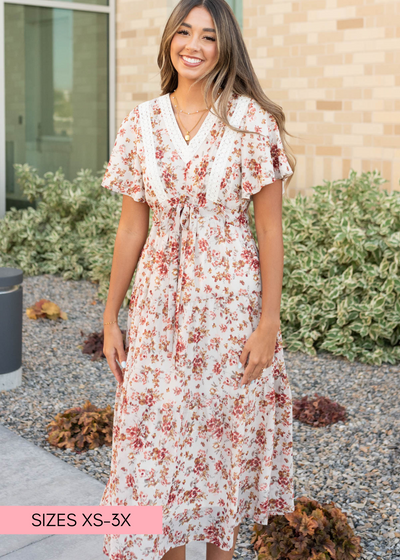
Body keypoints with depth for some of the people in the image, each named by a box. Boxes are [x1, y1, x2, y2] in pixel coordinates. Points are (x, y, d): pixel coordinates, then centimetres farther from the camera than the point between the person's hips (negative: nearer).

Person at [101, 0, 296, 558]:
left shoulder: (250, 119, -6)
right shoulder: (142, 122, 3)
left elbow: (270, 229, -6)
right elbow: (132, 227, 6)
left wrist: (268, 323, -11)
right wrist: (111, 315, 6)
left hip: (230, 301, -3)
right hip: (159, 302, 3)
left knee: (224, 435, 9)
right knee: (155, 437, 8)